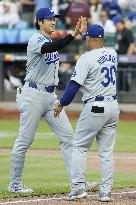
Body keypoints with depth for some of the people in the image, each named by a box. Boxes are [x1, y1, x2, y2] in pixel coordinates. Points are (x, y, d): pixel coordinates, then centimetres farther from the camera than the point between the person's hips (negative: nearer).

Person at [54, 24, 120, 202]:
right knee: (107, 151, 8)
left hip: (95, 108, -6)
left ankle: (78, 187, -3)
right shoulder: (112, 54, 6)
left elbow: (75, 84, -14)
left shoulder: (86, 58, -13)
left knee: (79, 147, 4)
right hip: (113, 106, 6)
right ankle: (105, 192, 4)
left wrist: (61, 104, -3)